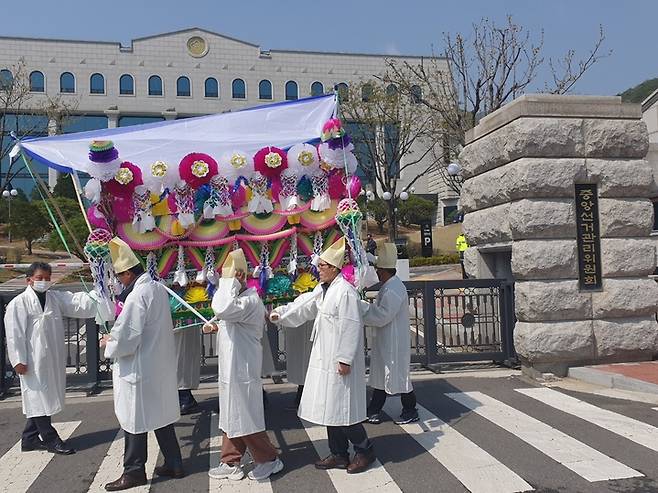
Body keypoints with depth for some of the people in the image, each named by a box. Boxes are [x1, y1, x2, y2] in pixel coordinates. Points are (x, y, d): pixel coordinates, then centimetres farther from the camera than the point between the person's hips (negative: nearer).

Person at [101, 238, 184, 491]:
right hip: (161, 364, 8)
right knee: (161, 415, 17)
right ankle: (174, 464, 25)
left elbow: (126, 340, -22)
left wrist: (108, 342, -2)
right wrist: (115, 334, 15)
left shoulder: (137, 296, -22)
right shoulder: (158, 288, 5)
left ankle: (134, 471, 18)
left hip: (139, 369, -8)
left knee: (135, 420, 5)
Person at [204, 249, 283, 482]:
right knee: (231, 417, 16)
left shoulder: (250, 300, -20)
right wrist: (216, 327, 7)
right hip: (230, 368, 10)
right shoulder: (236, 298, 14)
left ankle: (269, 460, 16)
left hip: (242, 369, -10)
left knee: (246, 418, 0)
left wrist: (229, 283, -26)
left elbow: (222, 310, -39)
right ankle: (230, 463, 28)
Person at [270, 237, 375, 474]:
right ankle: (339, 454, 25)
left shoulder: (346, 292, -19)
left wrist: (345, 359, -20)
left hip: (339, 359, -9)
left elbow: (351, 328, -20)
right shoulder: (322, 289, 9)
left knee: (341, 407, -1)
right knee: (329, 407, 14)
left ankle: (364, 450, 17)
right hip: (324, 357, 9)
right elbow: (303, 305, 15)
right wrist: (279, 314, 4)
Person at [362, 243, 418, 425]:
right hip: (384, 342, 10)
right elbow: (379, 308, 16)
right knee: (381, 374, 15)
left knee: (398, 376, 3)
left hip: (394, 343, -10)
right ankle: (374, 410, 24)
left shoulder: (394, 290, -23)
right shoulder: (388, 286, 10)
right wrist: (365, 306, 1)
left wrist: (361, 312, -17)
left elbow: (382, 316, -26)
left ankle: (410, 411, 19)